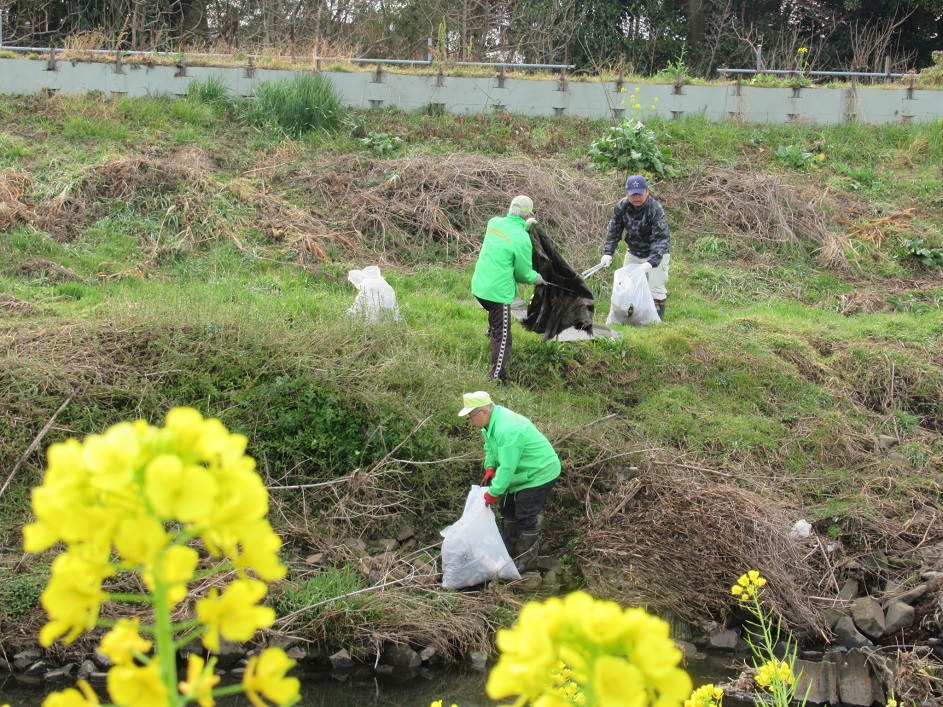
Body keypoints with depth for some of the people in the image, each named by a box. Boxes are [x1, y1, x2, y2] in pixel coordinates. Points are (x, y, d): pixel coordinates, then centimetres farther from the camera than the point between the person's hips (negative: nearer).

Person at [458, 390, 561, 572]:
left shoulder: (506, 430, -36)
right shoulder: (493, 420, -3)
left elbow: (507, 467, -34)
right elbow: (490, 448, 12)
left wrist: (493, 493, -24)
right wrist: (490, 468, -5)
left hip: (539, 474, -11)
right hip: (522, 472, 11)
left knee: (525, 516, -6)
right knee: (507, 508, 19)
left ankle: (526, 560, 9)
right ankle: (508, 549, 33)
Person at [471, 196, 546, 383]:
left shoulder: (494, 222, 1)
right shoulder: (522, 239, -17)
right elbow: (524, 274, -7)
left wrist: (525, 225, 29)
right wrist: (537, 278, 12)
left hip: (478, 286, 7)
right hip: (498, 293, -7)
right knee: (502, 337, 2)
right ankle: (498, 377, 3)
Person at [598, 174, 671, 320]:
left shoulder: (656, 210, -29)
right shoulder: (621, 207, -13)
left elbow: (661, 238, -34)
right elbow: (613, 231, -4)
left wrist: (651, 262, -45)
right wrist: (607, 253, -17)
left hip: (656, 254, -5)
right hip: (633, 252, 5)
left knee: (656, 288, -7)